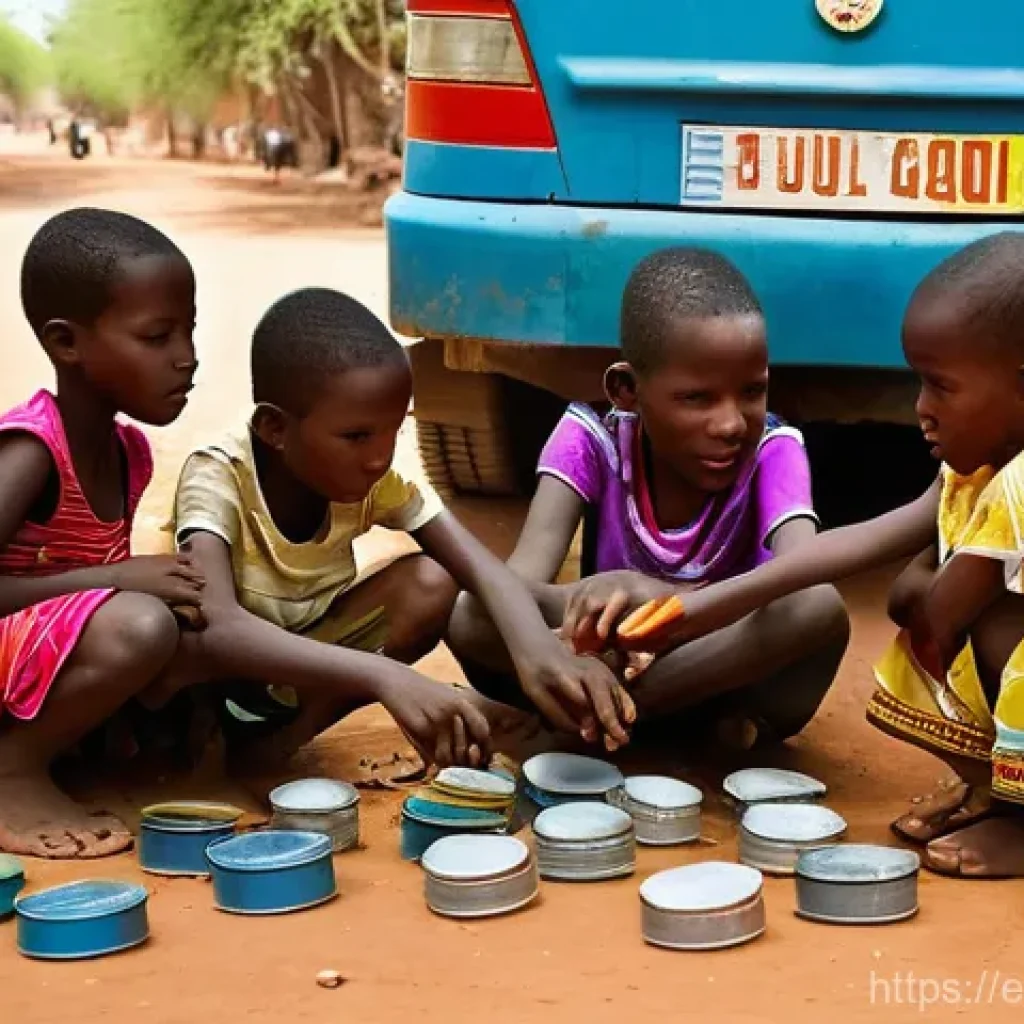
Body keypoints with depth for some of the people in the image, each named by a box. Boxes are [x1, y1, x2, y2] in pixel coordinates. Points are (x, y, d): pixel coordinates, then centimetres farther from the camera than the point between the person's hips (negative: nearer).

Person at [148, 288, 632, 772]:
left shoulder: (374, 478, -16)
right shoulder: (218, 476, -30)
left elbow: (483, 569, -25)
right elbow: (216, 625, -47)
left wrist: (539, 650, -50)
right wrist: (385, 675, -61)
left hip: (305, 662, 5)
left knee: (429, 585, -20)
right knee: (176, 640, -39)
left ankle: (281, 735, -11)